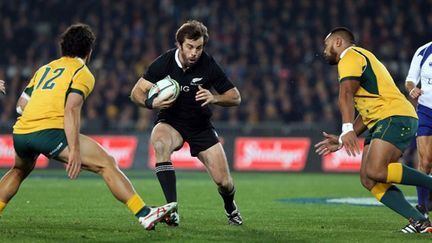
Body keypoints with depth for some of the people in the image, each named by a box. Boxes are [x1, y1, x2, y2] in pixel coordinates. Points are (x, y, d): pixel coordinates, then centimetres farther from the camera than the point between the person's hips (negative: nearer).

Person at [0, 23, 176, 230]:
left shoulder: (44, 69, 26)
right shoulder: (83, 73, 7)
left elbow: (21, 104, 23)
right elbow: (71, 110, -9)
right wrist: (74, 151, -15)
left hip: (20, 133, 7)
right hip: (49, 131, -7)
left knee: (19, 170, 37)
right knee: (107, 164, -4)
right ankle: (144, 214, -15)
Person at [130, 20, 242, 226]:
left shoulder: (208, 65, -16)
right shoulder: (164, 63, -17)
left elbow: (235, 97, -7)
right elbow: (136, 93, -10)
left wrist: (214, 98, -27)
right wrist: (151, 103, -31)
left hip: (201, 125, 1)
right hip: (170, 122, -1)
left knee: (224, 182, -7)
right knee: (160, 143, -38)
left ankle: (230, 208, 32)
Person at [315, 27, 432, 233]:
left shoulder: (351, 56, 0)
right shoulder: (362, 58, 33)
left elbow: (346, 94, -18)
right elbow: (366, 113, 35)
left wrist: (347, 129, -32)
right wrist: (342, 140, 29)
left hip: (396, 117, -10)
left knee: (375, 171, -28)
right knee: (368, 179, -5)